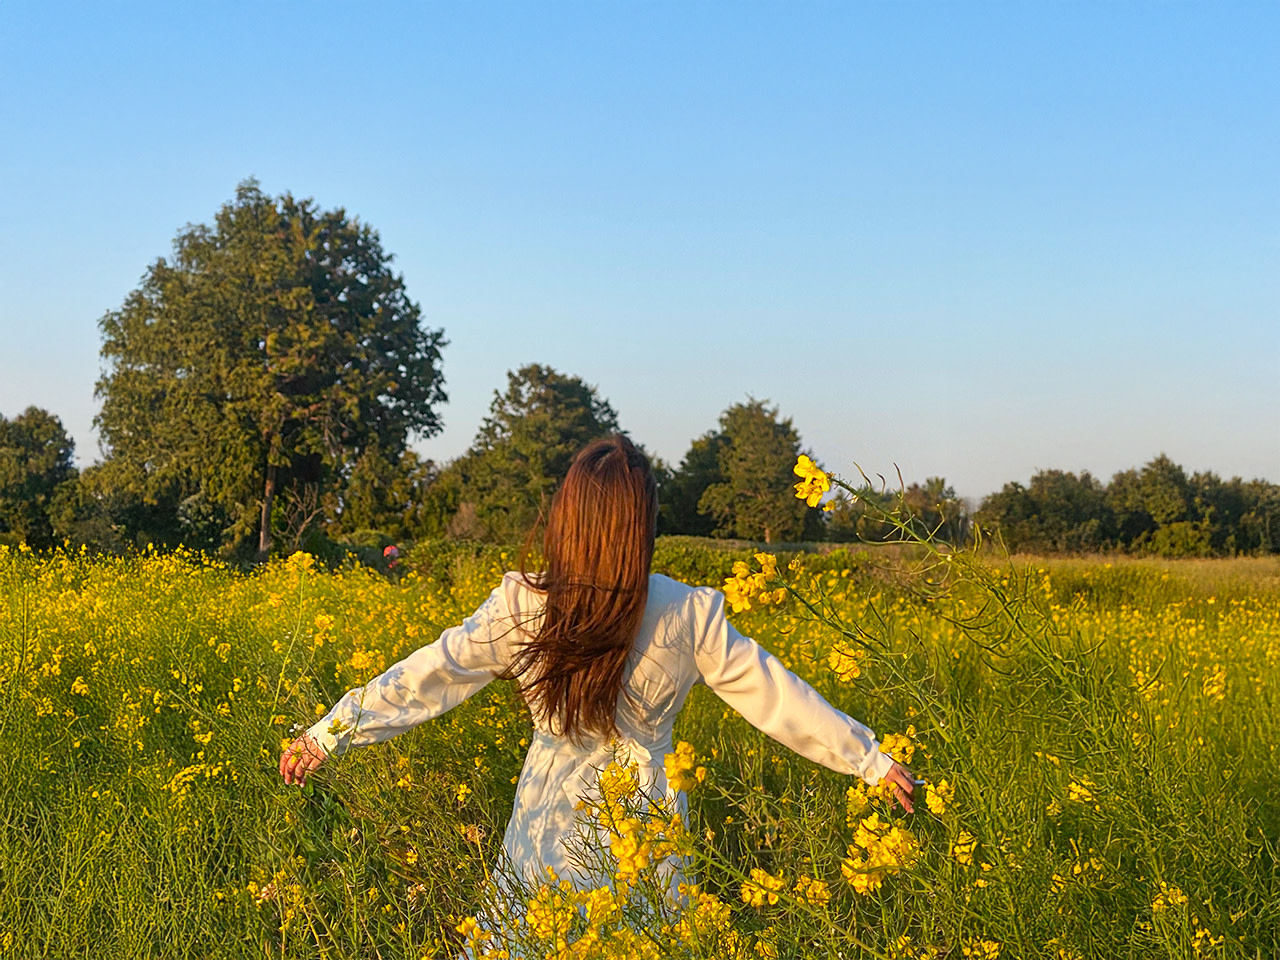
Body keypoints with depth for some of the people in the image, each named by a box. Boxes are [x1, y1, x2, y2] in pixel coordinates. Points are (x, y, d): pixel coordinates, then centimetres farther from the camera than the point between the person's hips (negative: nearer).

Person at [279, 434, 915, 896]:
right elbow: (776, 698, -5)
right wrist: (871, 760, 6)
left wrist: (327, 734, -3)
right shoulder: (690, 616, -11)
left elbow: (428, 677, -10)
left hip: (546, 847, 1)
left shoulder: (521, 606, -12)